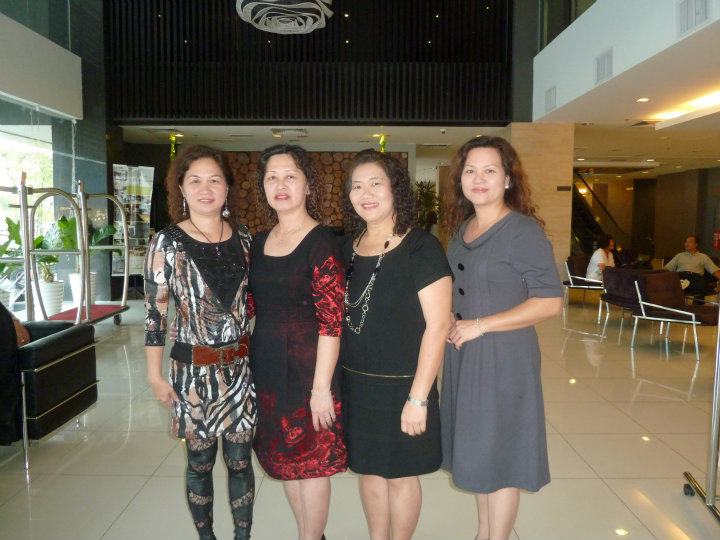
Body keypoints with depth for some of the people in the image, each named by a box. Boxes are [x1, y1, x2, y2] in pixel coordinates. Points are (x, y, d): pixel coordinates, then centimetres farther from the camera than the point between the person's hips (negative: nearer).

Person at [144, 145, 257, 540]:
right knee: (200, 462, 12)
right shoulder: (167, 243, -7)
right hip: (193, 370, -2)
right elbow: (154, 313, -5)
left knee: (240, 459, 11)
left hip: (240, 366, 3)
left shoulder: (243, 238, 2)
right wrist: (155, 375, -6)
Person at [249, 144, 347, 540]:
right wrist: (252, 366, 10)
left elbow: (332, 321, -17)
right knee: (283, 458, 18)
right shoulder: (260, 242, 8)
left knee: (311, 462, 7)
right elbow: (256, 308, 14)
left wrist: (321, 386, -19)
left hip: (307, 365, -7)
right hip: (267, 366, 7)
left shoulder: (321, 243, -13)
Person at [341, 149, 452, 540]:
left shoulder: (421, 247, -13)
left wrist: (418, 397, -17)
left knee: (400, 474, 11)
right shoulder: (347, 248, 4)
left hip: (401, 386, -5)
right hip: (355, 383, 5)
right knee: (369, 469, 18)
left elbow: (437, 325, -16)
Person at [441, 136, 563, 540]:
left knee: (500, 456, 6)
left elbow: (551, 302, -18)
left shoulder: (524, 230, -13)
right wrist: (450, 324, 3)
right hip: (463, 355, 7)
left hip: (503, 358, -7)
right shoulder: (463, 227, 8)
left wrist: (481, 326, -19)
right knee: (478, 450, 18)